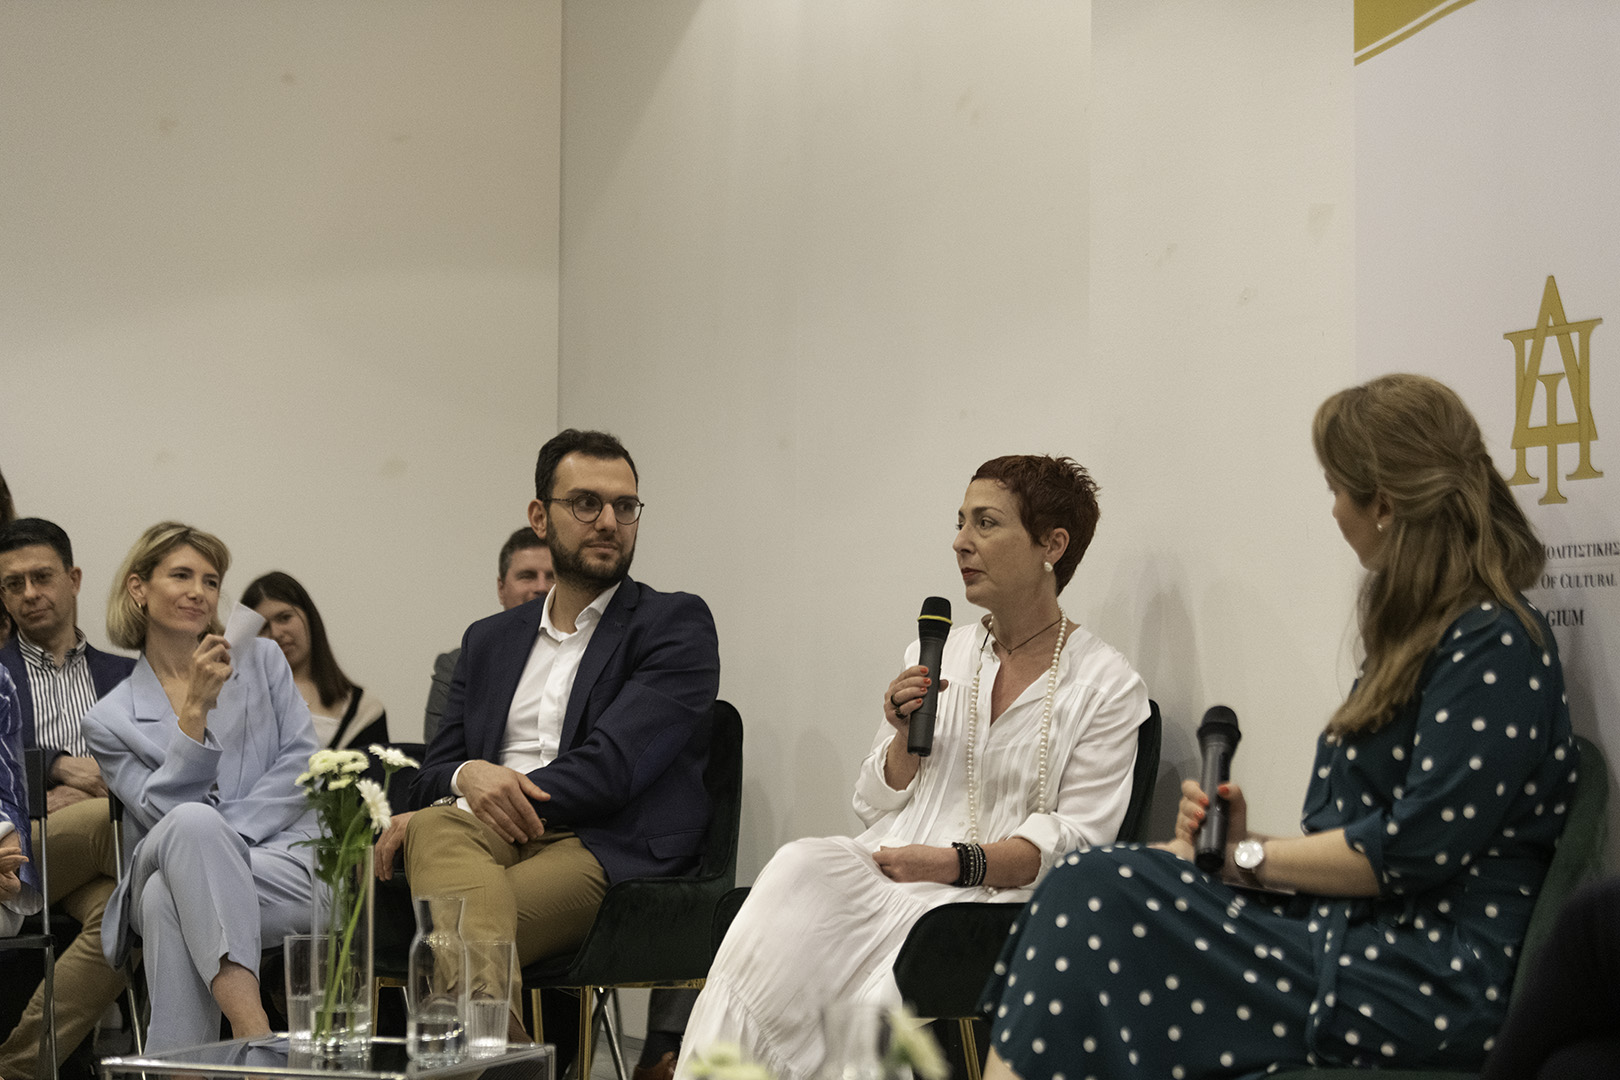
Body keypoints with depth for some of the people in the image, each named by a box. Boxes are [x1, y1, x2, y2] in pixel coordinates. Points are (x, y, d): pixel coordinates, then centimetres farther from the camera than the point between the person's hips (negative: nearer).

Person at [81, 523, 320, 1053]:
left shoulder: (261, 661, 16)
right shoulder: (109, 720, 13)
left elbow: (302, 763, 5)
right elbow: (161, 812, -1)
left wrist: (219, 833, -8)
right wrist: (195, 710, -12)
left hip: (286, 861, 0)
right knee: (190, 823, -38)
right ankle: (253, 1033, -49)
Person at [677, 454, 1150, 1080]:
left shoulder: (1108, 687, 4)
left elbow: (1075, 838, -4)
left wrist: (958, 862, -19)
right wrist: (905, 737, -1)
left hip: (995, 896, -4)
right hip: (888, 865, 4)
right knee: (797, 871, -29)